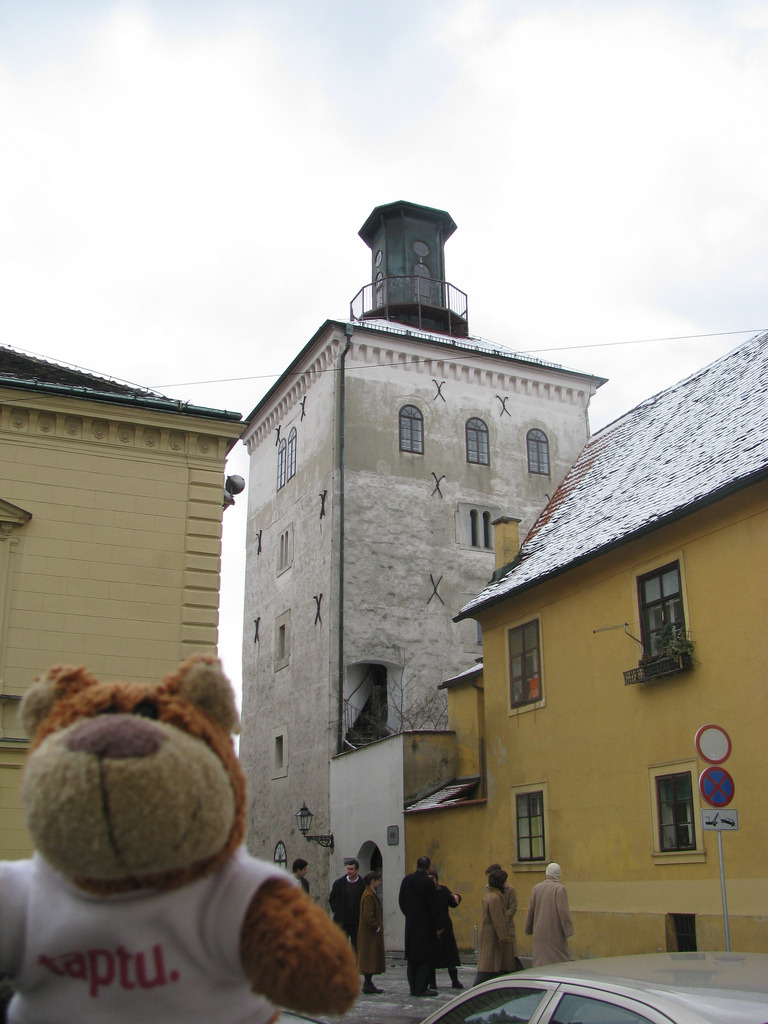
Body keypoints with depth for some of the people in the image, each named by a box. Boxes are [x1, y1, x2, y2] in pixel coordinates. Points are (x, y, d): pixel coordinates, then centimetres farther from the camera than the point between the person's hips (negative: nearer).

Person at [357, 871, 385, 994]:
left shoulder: (371, 894, 15)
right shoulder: (369, 896, -19)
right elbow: (368, 917, -24)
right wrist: (377, 927, -17)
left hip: (371, 933, 10)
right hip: (370, 934, -10)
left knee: (370, 960, 13)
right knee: (370, 959, -5)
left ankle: (368, 983, 17)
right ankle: (368, 985, -2)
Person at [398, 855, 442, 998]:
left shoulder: (407, 880, 2)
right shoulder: (428, 883, -15)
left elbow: (401, 901, 10)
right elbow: (433, 906, -13)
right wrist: (437, 926, -4)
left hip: (410, 924, 6)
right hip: (425, 924, -5)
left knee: (412, 957, 13)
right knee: (426, 957, 2)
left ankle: (413, 987, 16)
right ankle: (421, 988, 0)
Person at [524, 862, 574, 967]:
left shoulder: (537, 888, 4)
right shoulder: (560, 888, -11)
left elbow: (531, 910, 8)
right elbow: (563, 911, -17)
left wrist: (529, 929, 18)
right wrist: (568, 931, -13)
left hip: (540, 932, 4)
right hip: (555, 932, -4)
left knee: (540, 959, 8)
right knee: (561, 958, 6)